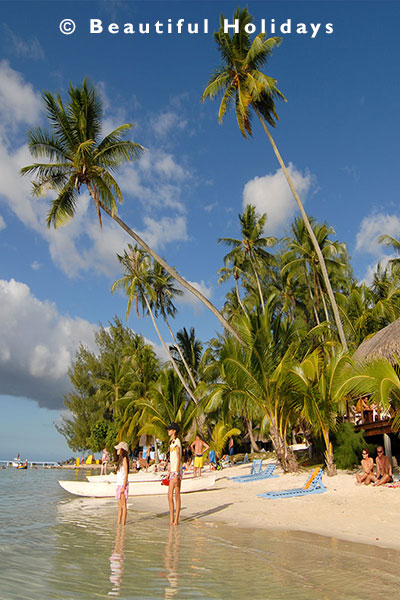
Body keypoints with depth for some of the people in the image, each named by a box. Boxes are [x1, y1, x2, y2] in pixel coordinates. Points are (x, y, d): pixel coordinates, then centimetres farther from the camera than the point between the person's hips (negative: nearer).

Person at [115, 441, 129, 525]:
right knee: (119, 505, 11)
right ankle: (118, 522, 16)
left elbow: (126, 474, -15)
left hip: (123, 484, -9)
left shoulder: (124, 459, -11)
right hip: (119, 484, 9)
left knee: (123, 505, -4)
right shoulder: (120, 459, 16)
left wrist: (123, 486, -18)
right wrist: (118, 486, 16)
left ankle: (123, 523, -1)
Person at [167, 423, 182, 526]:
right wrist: (169, 472, 22)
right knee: (170, 495, 11)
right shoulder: (171, 442, 16)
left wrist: (176, 474, -20)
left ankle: (176, 520, 4)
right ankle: (171, 520, 17)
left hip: (177, 471, -9)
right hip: (172, 471, 9)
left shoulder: (177, 442, -13)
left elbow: (178, 459, -18)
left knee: (177, 495, -3)